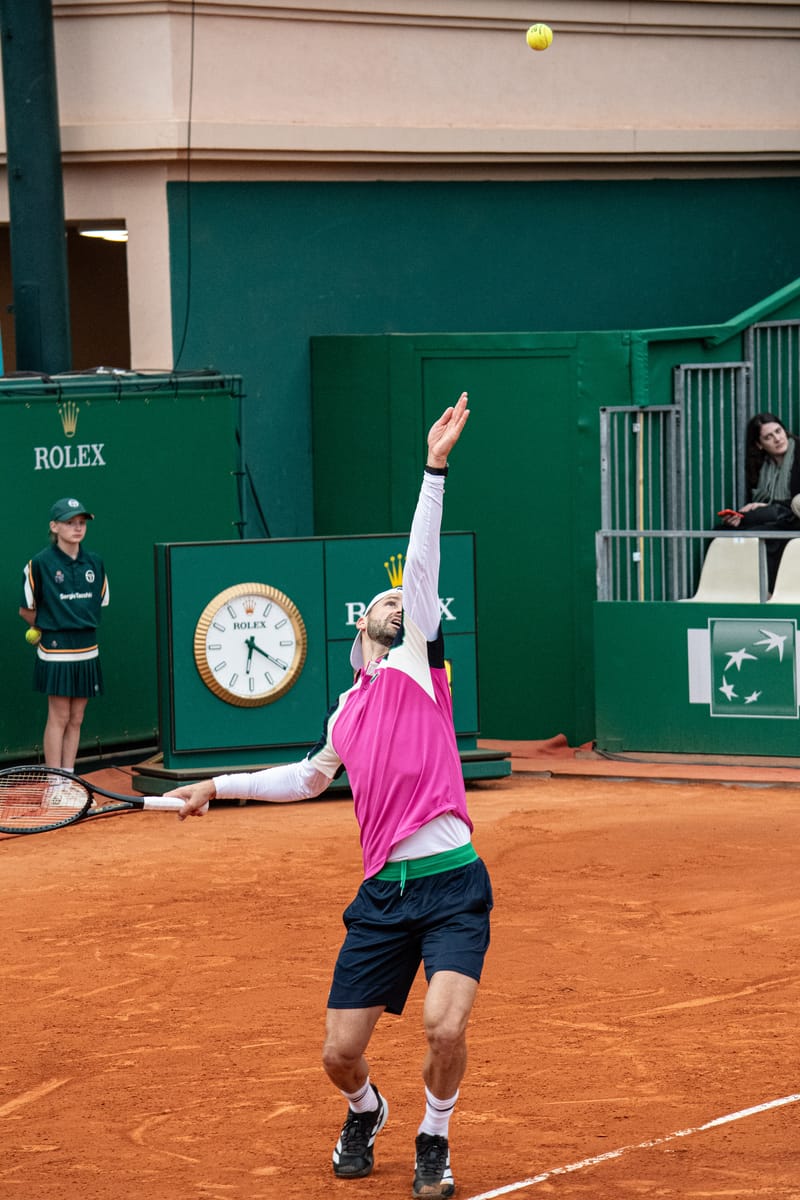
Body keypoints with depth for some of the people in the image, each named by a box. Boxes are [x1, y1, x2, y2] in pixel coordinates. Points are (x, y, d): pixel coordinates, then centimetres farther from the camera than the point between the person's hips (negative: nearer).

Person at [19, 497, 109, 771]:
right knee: (58, 717, -3)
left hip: (87, 651, 5)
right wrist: (50, 629, 8)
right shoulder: (40, 563, -8)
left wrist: (83, 626, 12)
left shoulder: (94, 563, 6)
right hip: (55, 653, -5)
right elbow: (26, 609, 0)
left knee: (76, 718, 8)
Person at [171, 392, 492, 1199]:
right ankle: (364, 1113, 38)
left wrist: (434, 470, -13)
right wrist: (219, 786, 38)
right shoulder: (346, 712, 18)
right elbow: (308, 776, 37)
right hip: (384, 891, 5)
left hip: (452, 882, -4)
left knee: (446, 1026, -21)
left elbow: (422, 566, -6)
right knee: (339, 1053, 2)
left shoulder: (418, 665, 4)